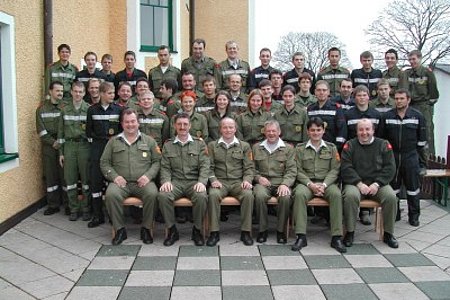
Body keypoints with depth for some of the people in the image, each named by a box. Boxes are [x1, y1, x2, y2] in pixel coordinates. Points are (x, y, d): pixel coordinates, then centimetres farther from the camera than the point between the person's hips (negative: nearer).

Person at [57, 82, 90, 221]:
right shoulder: (65, 110, 8)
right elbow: (61, 132, 10)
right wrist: (61, 152, 7)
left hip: (85, 146, -2)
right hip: (69, 146, 3)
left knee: (86, 179, 3)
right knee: (70, 179, 5)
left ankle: (86, 209, 14)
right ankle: (74, 209, 17)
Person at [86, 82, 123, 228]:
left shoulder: (119, 109, 5)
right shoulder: (92, 110, 6)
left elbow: (122, 129, 6)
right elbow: (89, 131, 8)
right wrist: (105, 137, -1)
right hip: (97, 148, 1)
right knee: (95, 180, -1)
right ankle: (97, 216, 9)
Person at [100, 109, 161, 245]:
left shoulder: (149, 140, 15)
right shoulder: (113, 141, 16)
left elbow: (157, 161, 9)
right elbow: (104, 162, 12)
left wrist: (148, 175, -8)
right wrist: (114, 176, -5)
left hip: (143, 182, 0)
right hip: (121, 182, 1)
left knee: (152, 194, -32)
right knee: (111, 194, -31)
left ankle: (146, 229, -12)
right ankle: (120, 230, -13)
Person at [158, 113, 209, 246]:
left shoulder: (199, 144, 12)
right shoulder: (168, 145, 16)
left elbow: (204, 166, 3)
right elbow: (165, 167, 9)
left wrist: (202, 182, -15)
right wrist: (166, 181, -11)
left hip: (194, 181, -1)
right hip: (175, 181, 1)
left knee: (201, 197, -33)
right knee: (163, 195, -30)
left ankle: (197, 230, -9)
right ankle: (172, 230, -10)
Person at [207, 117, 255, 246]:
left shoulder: (244, 146, 15)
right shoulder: (212, 145, 14)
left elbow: (249, 167, 10)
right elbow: (209, 166, 7)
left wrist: (247, 180, -9)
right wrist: (213, 179, -10)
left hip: (238, 182, 1)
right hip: (220, 181, 0)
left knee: (248, 195, -31)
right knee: (213, 195, -33)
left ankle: (245, 232, -18)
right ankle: (214, 232, -22)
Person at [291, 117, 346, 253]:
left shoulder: (331, 148, 13)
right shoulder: (300, 148, 11)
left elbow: (335, 170, 5)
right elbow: (298, 170, 3)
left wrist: (324, 185, -12)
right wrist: (310, 184, -14)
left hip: (327, 182, 1)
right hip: (306, 182, -1)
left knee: (336, 194, -32)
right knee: (299, 194, -34)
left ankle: (336, 237, -27)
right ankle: (301, 236, -31)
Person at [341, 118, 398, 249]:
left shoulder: (383, 145, 9)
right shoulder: (350, 145, 6)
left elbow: (390, 168, 2)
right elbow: (346, 168, -3)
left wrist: (377, 184, -11)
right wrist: (359, 184, -15)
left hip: (378, 183, 2)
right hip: (355, 183, -1)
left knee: (391, 197, -26)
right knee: (350, 196, -32)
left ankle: (388, 233, -5)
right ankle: (350, 232, -15)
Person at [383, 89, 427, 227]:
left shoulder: (418, 116, -1)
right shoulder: (387, 116, 2)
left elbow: (422, 138, 5)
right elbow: (382, 136, 7)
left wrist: (417, 152, 5)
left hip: (411, 157, -1)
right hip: (392, 156, 1)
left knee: (413, 187, 5)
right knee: (392, 186, 8)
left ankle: (414, 216, 17)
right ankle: (394, 214, 21)